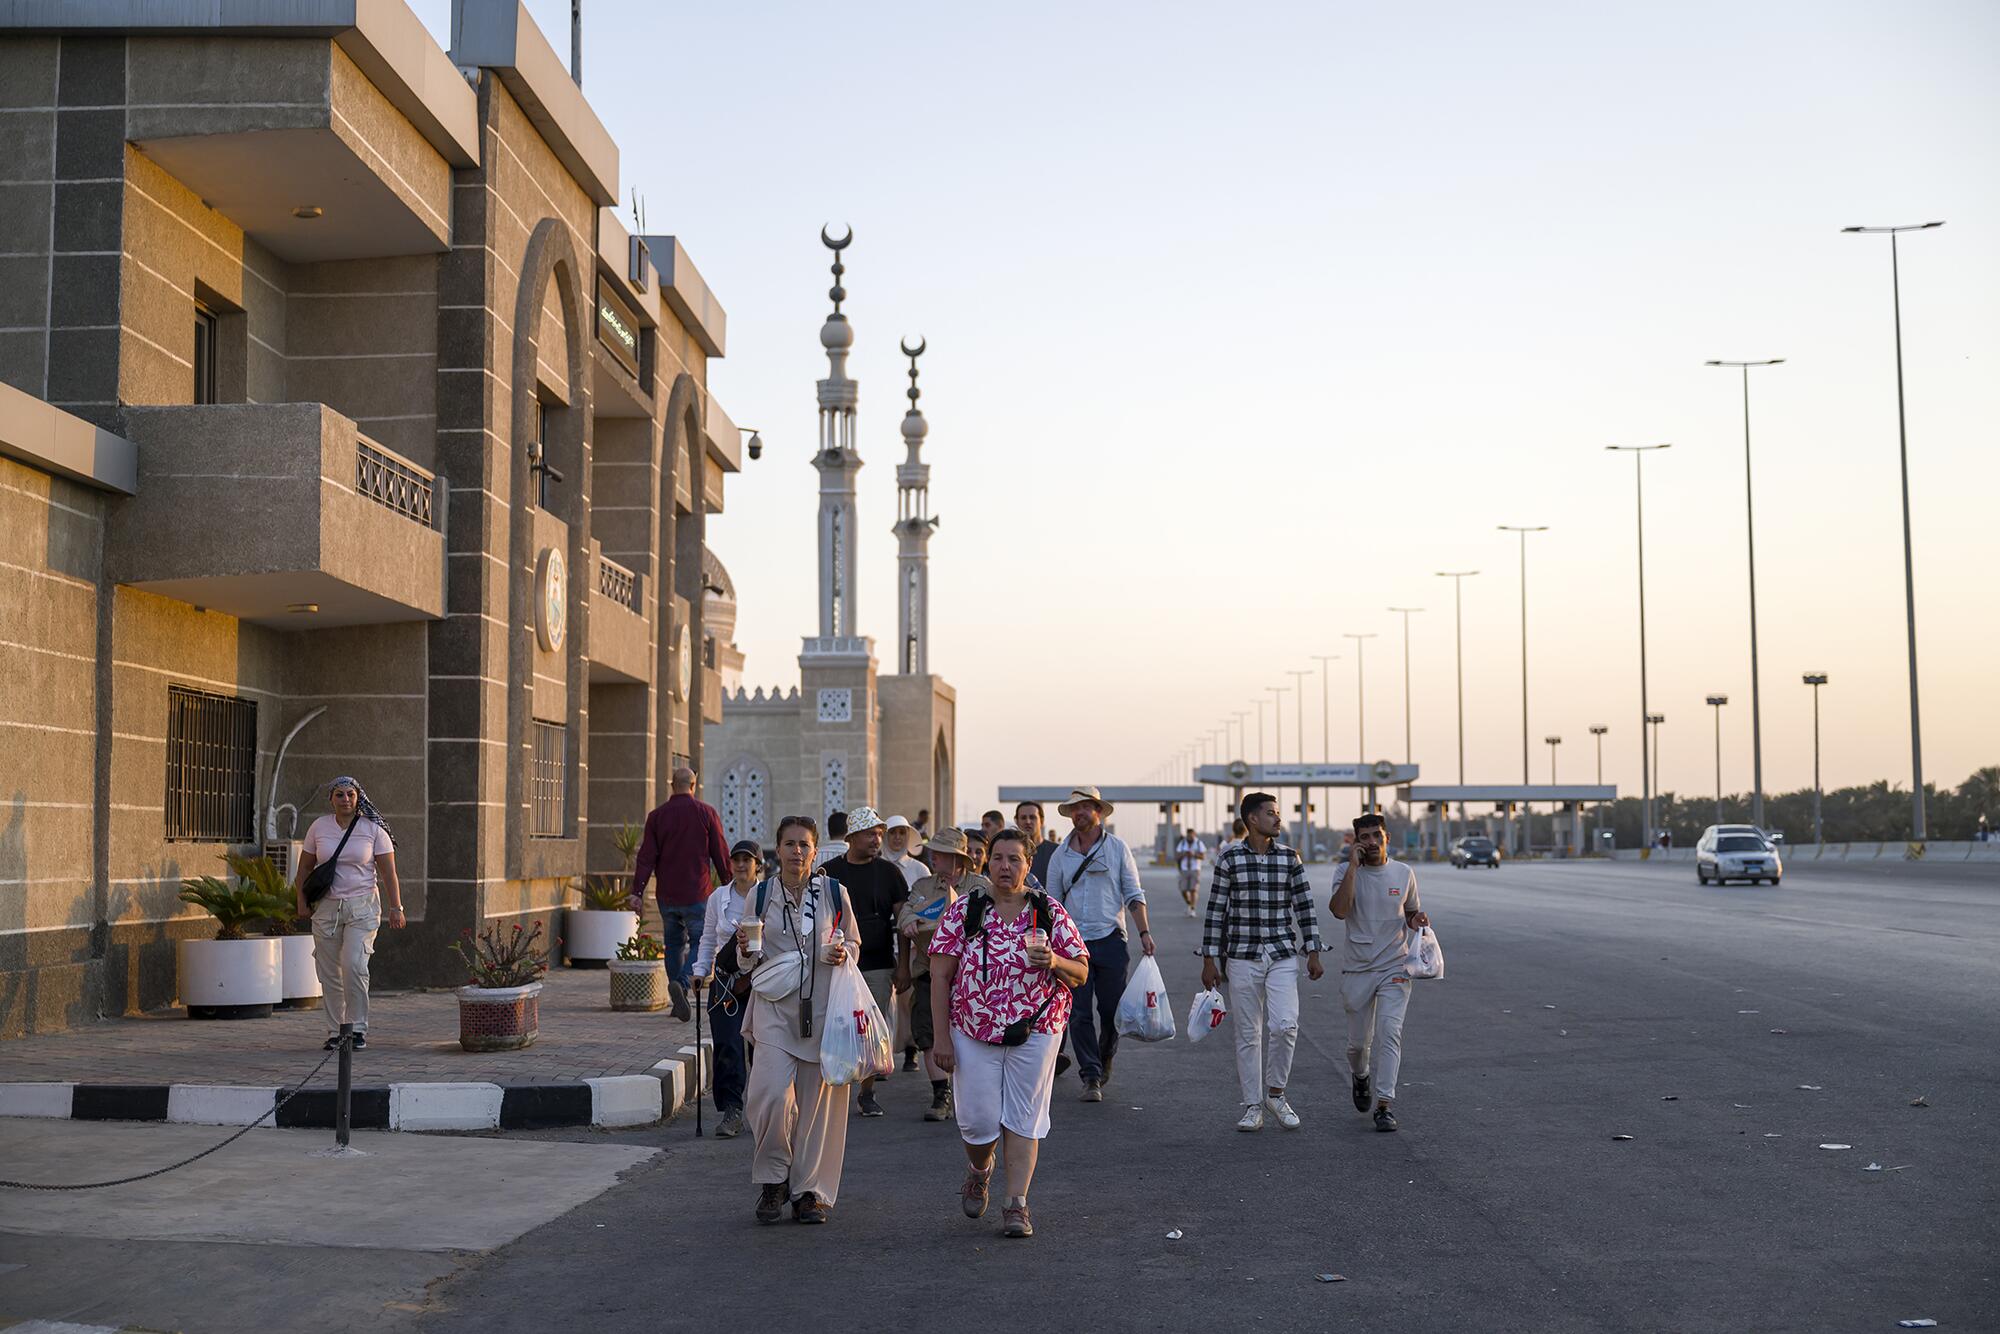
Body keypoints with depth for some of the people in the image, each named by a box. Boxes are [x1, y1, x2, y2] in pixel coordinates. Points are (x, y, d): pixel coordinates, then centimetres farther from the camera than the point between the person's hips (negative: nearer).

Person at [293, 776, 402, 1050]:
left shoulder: (373, 829, -2)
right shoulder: (319, 827, 4)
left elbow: (388, 872, -1)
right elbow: (305, 867, 13)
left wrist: (396, 908, -5)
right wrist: (302, 902, 6)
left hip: (362, 906, -3)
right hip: (326, 907, 3)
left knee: (354, 965, -16)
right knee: (329, 973, 4)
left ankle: (358, 1029, -7)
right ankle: (334, 1032, 13)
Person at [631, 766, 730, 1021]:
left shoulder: (657, 815, 3)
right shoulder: (706, 812, -3)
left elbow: (646, 857, -1)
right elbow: (721, 854, -1)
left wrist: (637, 892, -2)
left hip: (667, 896, 3)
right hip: (697, 895, -3)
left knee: (674, 945, 14)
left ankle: (678, 1002, 13)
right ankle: (681, 984, -22)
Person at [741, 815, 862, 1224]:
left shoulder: (834, 892, 4)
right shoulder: (760, 894, 5)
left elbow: (854, 943, 15)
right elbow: (750, 959, 14)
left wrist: (842, 954, -7)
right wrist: (747, 950, -9)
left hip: (822, 1006, 0)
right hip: (774, 1006, 0)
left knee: (817, 1099, 2)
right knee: (772, 1095, -14)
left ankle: (810, 1191, 14)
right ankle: (772, 1180, 8)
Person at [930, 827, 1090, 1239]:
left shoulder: (1050, 913, 2)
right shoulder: (963, 912, 0)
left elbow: (1081, 973, 4)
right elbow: (940, 977, -1)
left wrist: (1053, 962, -18)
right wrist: (941, 1038, -5)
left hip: (1035, 1031, 0)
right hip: (974, 1033, 0)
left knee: (1024, 1119, 0)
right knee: (978, 1120, 2)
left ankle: (1016, 1204, 8)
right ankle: (978, 1170, 34)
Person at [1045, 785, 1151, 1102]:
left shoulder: (1117, 847, 4)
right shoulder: (1061, 855, 8)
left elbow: (1133, 894, 3)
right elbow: (1052, 904, 12)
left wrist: (1144, 932, -7)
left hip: (1110, 940, -1)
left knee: (1113, 1011, 2)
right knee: (1079, 1014, -2)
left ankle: (1104, 1060, 28)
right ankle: (1091, 1078, 4)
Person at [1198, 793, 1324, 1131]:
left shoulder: (1289, 858, 4)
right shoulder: (1229, 859, -2)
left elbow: (1304, 907, 7)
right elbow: (1216, 911, 1)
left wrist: (1313, 953, 2)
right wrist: (1210, 959, -1)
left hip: (1283, 954, 1)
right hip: (1242, 956, -1)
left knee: (1285, 1024, -14)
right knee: (1248, 1034, 4)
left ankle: (1275, 1093, 7)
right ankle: (1253, 1107, 14)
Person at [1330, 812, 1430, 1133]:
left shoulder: (1404, 874, 4)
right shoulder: (1348, 873, -4)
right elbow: (1339, 910, -22)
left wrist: (1417, 920, -6)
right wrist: (1353, 866, -22)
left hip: (1394, 968, 0)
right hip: (1356, 970, 0)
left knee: (1388, 1031, -15)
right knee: (1358, 1040, 11)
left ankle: (1384, 1104, -13)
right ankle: (1361, 1076, 44)